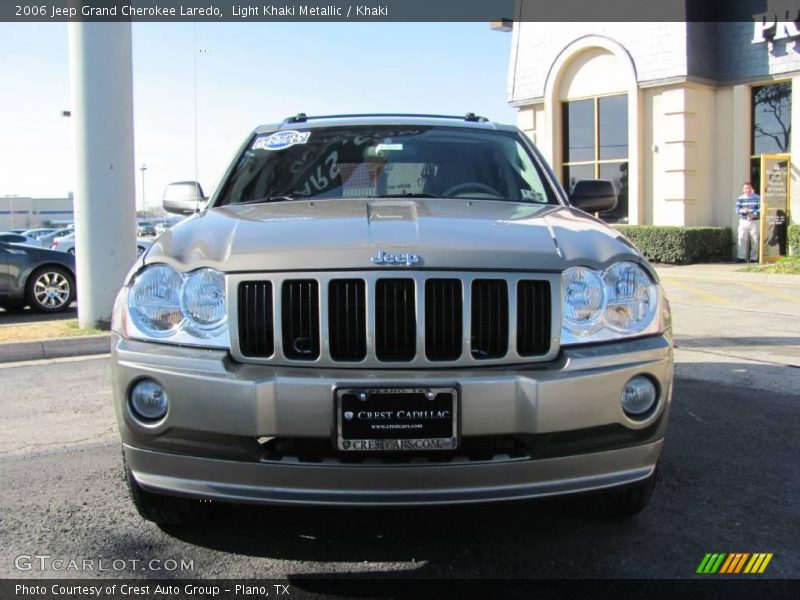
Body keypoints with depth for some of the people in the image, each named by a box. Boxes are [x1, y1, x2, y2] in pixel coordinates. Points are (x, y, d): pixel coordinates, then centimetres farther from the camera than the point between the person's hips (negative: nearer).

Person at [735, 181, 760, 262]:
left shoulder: (757, 198, 1)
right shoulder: (740, 199, 5)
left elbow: (760, 209, -4)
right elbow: (737, 210, -1)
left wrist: (753, 215, -20)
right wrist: (742, 210, -23)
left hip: (754, 221, -1)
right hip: (743, 221, 1)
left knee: (754, 240, 2)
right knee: (742, 239, -6)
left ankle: (754, 258, 9)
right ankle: (741, 257, -3)